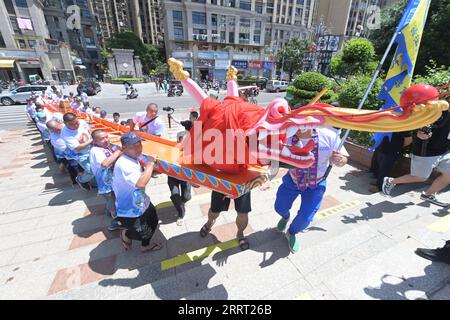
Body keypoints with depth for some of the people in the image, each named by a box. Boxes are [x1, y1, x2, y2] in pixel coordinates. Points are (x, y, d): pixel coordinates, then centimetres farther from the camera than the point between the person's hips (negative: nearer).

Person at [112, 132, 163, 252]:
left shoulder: (136, 158, -2)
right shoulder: (124, 164, -32)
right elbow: (141, 183, -45)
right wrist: (151, 163, -35)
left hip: (141, 203, 9)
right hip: (130, 212, -9)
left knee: (153, 222, 26)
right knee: (146, 233, 8)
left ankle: (145, 246, 52)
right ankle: (125, 235, 39)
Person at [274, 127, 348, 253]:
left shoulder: (330, 135, -26)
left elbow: (343, 158, -13)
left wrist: (339, 160, -36)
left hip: (316, 184, 0)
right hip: (292, 180, 1)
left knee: (305, 218, -2)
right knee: (280, 207, 15)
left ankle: (291, 233, 37)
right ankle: (286, 217, 57)